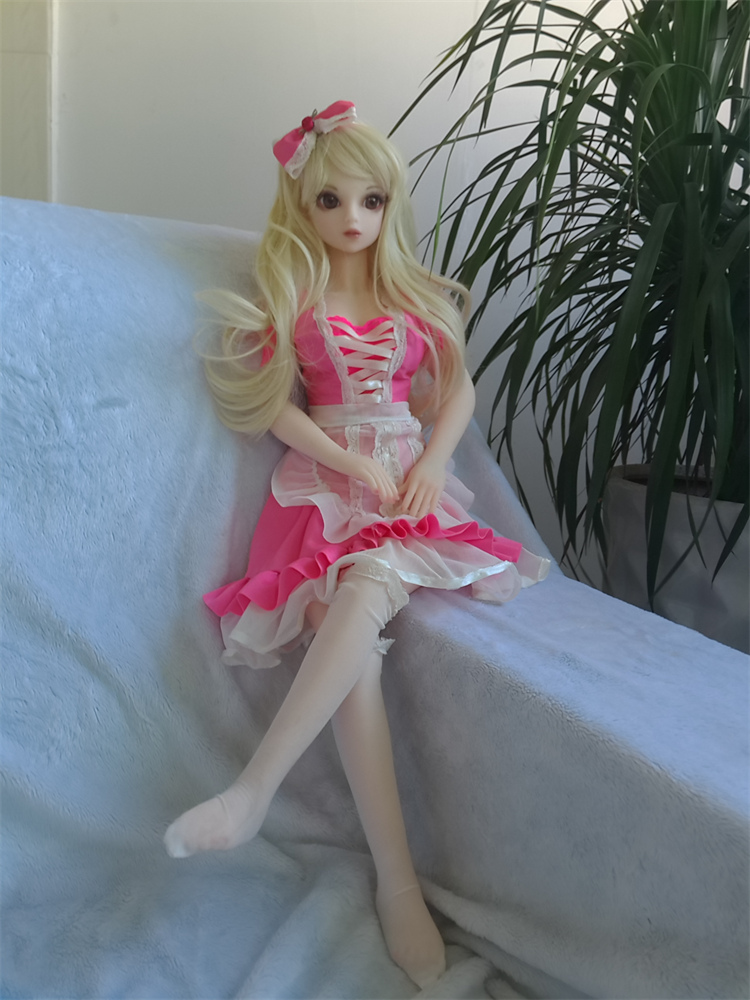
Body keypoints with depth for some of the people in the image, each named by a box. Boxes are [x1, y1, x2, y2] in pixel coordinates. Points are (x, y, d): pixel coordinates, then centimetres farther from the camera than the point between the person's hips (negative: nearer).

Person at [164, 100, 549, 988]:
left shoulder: (415, 297, 16)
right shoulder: (289, 297, 10)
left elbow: (457, 388, 14)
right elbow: (275, 405, 2)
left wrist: (431, 464, -5)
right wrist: (357, 465, -10)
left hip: (408, 476, 2)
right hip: (325, 482, -1)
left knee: (367, 592, -35)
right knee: (356, 644, -27)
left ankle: (253, 790, -36)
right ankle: (396, 882, -30)